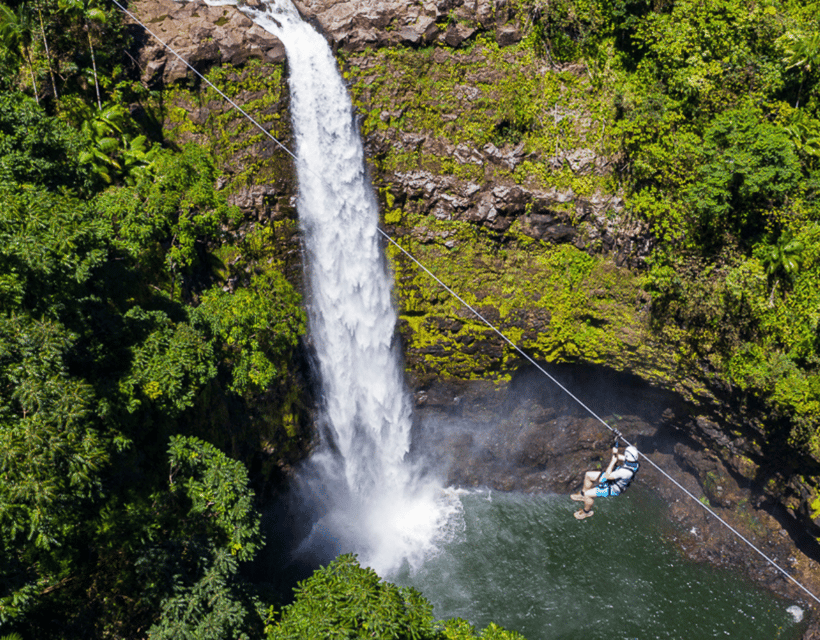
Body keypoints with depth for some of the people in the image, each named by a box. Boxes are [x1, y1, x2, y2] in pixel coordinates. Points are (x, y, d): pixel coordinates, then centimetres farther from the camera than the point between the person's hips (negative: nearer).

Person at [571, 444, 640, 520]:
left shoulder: (626, 472, -43)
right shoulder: (633, 459, -18)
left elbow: (607, 476, -32)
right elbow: (619, 458, 2)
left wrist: (613, 461, -27)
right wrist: (615, 454, -21)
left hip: (613, 488, -9)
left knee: (587, 494, -10)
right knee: (588, 475, 14)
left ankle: (587, 511, 21)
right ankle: (583, 495, 38)